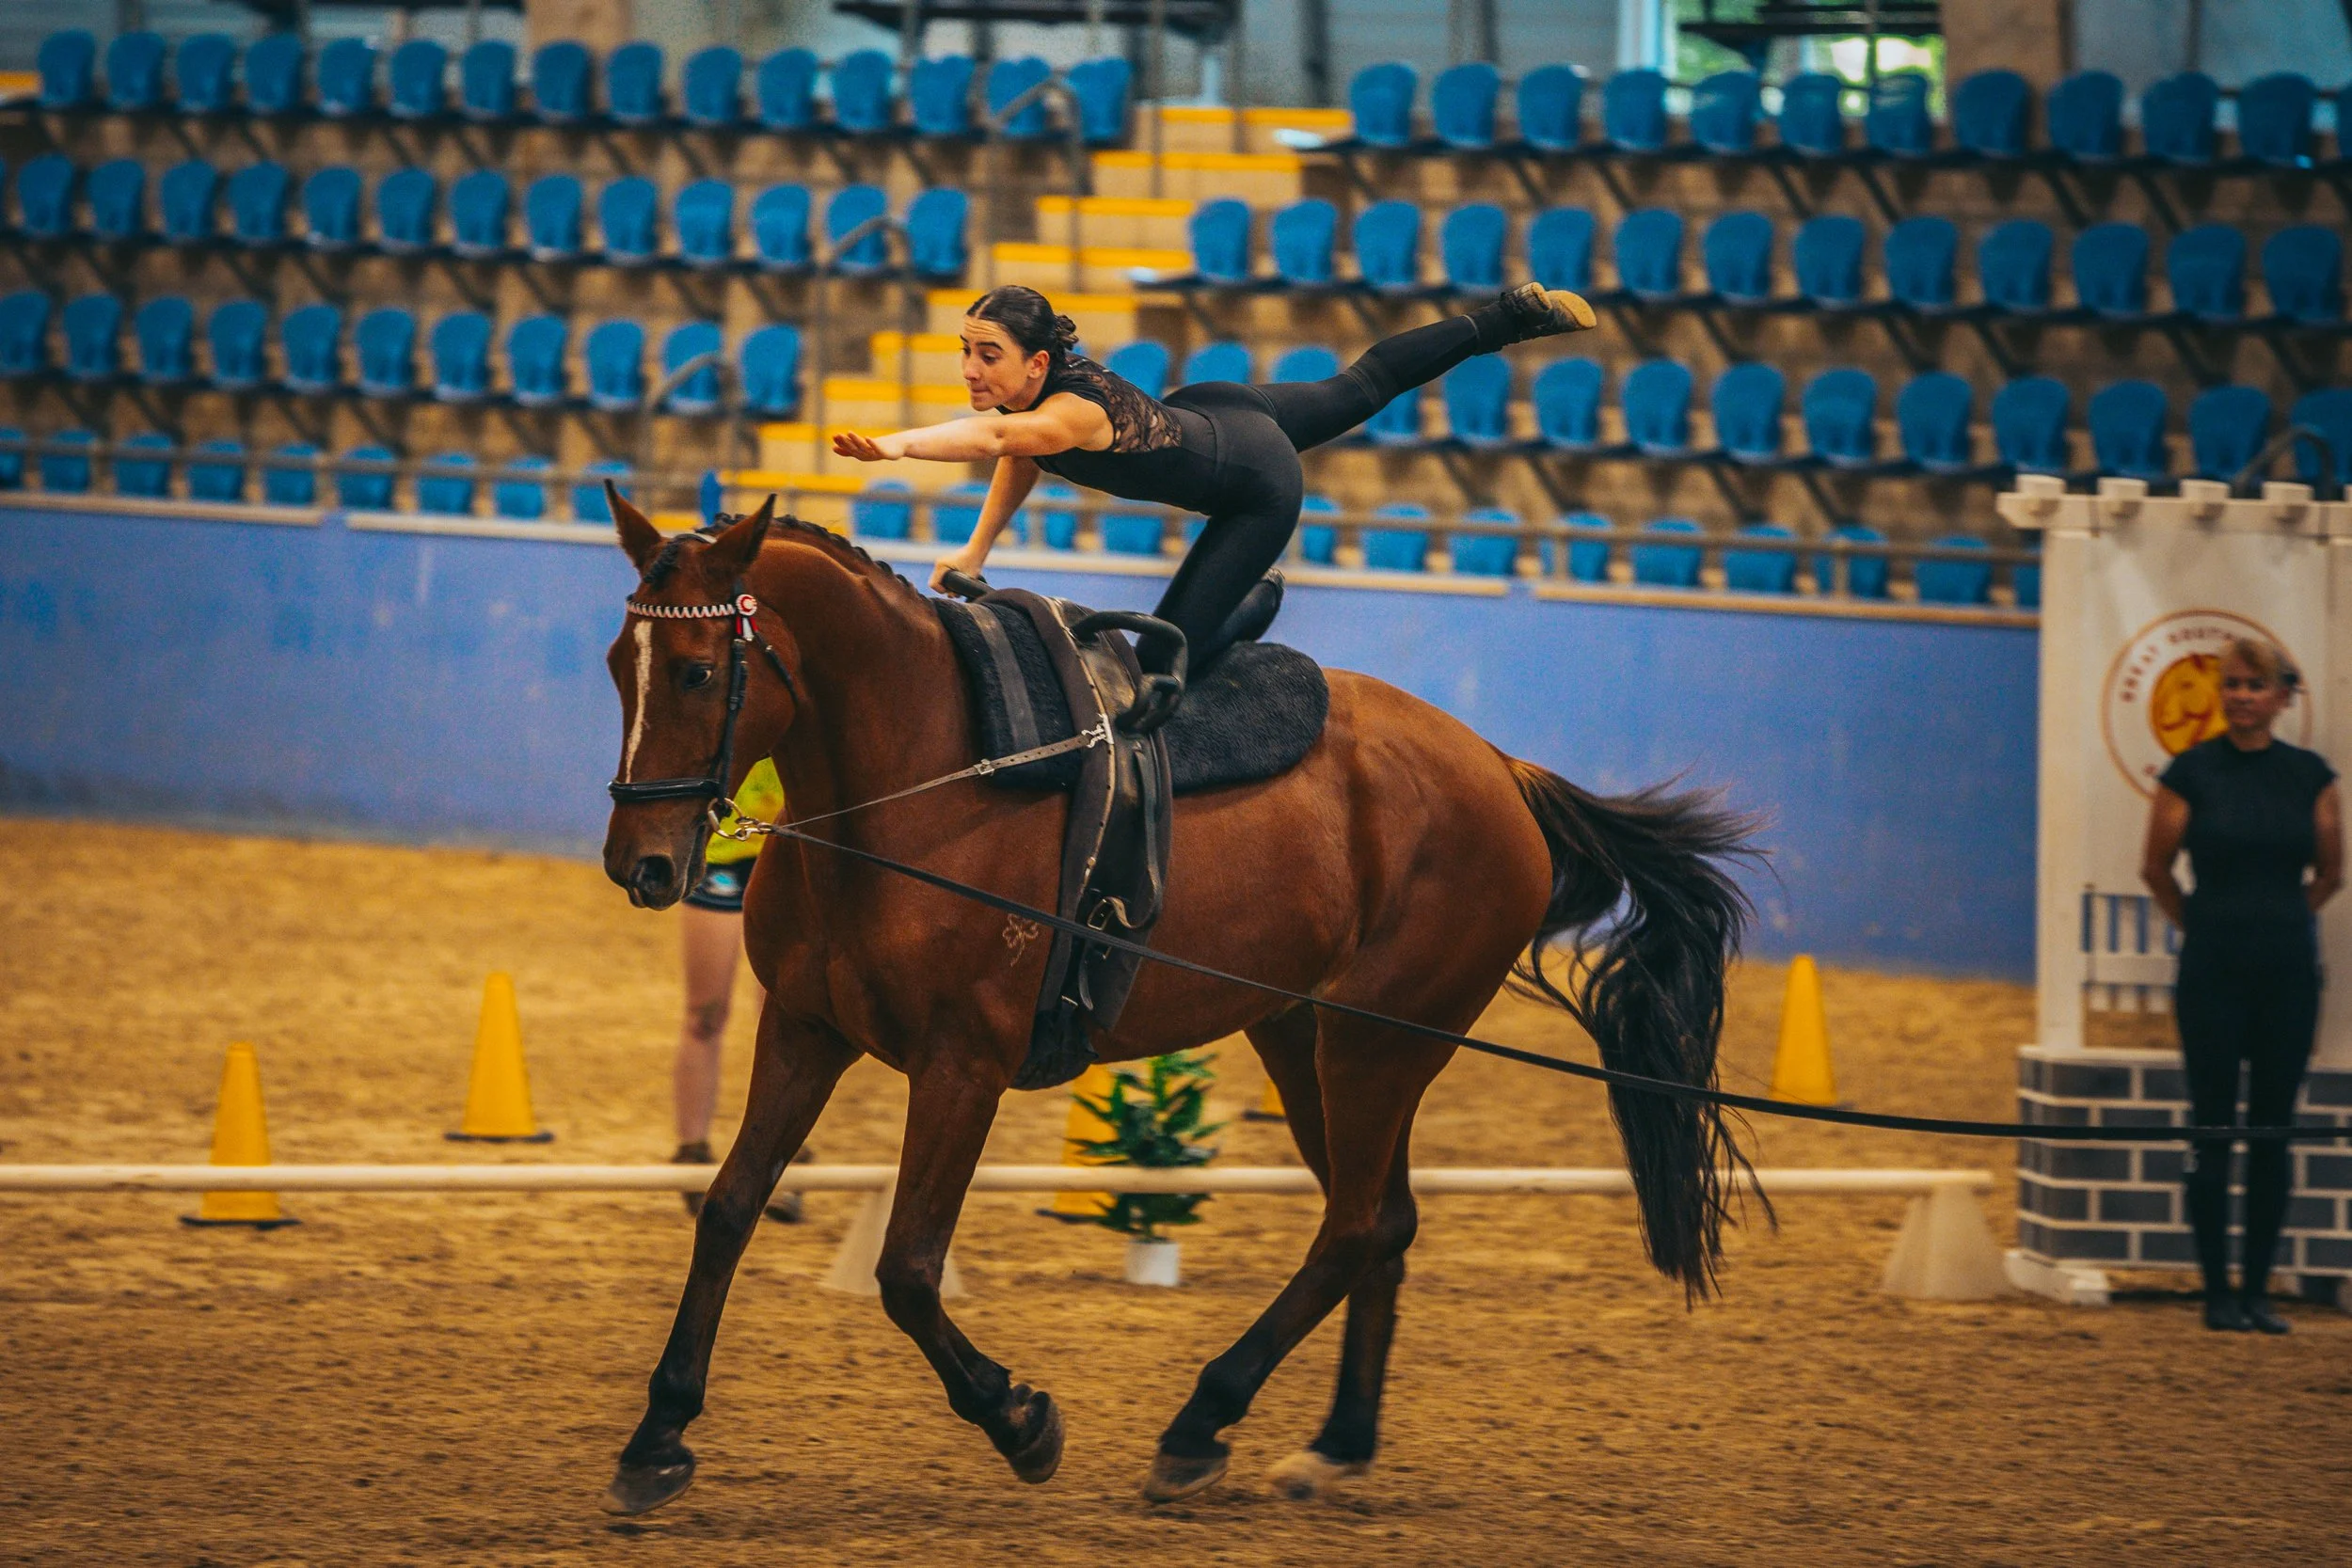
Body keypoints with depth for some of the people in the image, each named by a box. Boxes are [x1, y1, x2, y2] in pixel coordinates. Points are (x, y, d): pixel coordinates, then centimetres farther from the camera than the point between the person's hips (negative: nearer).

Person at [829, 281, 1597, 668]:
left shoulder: (1072, 413, -42)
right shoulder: (1023, 391, -18)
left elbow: (998, 437, -65)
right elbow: (1018, 459, 6)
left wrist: (895, 445, -79)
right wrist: (977, 549, -1)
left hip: (1260, 493, -8)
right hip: (1211, 414, 8)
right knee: (1360, 387, 30)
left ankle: (1257, 603, 19)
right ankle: (1511, 315, 45)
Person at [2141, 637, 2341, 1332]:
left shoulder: (2310, 774, 3)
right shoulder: (2192, 772, -4)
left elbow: (2330, 873, 14)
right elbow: (2157, 869, 6)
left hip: (2288, 967, 2)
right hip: (2214, 970, -2)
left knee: (2273, 1131, 5)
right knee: (2213, 1128, -2)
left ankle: (2258, 1289, 11)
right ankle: (2218, 1292, 3)